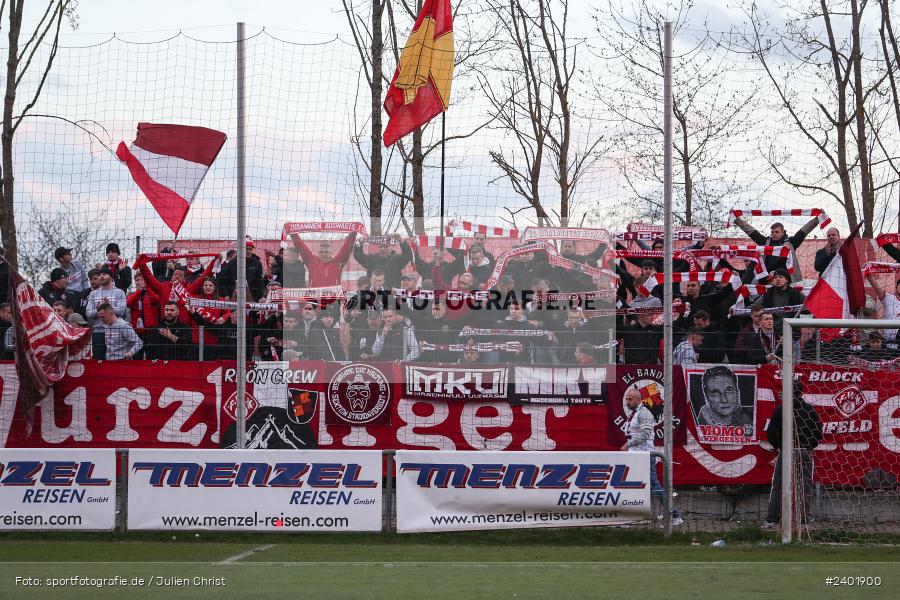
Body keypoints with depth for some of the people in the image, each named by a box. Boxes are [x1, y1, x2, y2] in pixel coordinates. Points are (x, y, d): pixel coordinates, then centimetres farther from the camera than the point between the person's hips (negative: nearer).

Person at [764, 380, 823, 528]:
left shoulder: (780, 409, 0)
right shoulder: (809, 410, 2)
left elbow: (770, 432, -2)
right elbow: (819, 432, 1)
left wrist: (776, 446, 15)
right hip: (805, 452, 1)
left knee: (778, 486, 4)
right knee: (805, 487, 5)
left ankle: (771, 520, -1)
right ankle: (804, 520, 1)